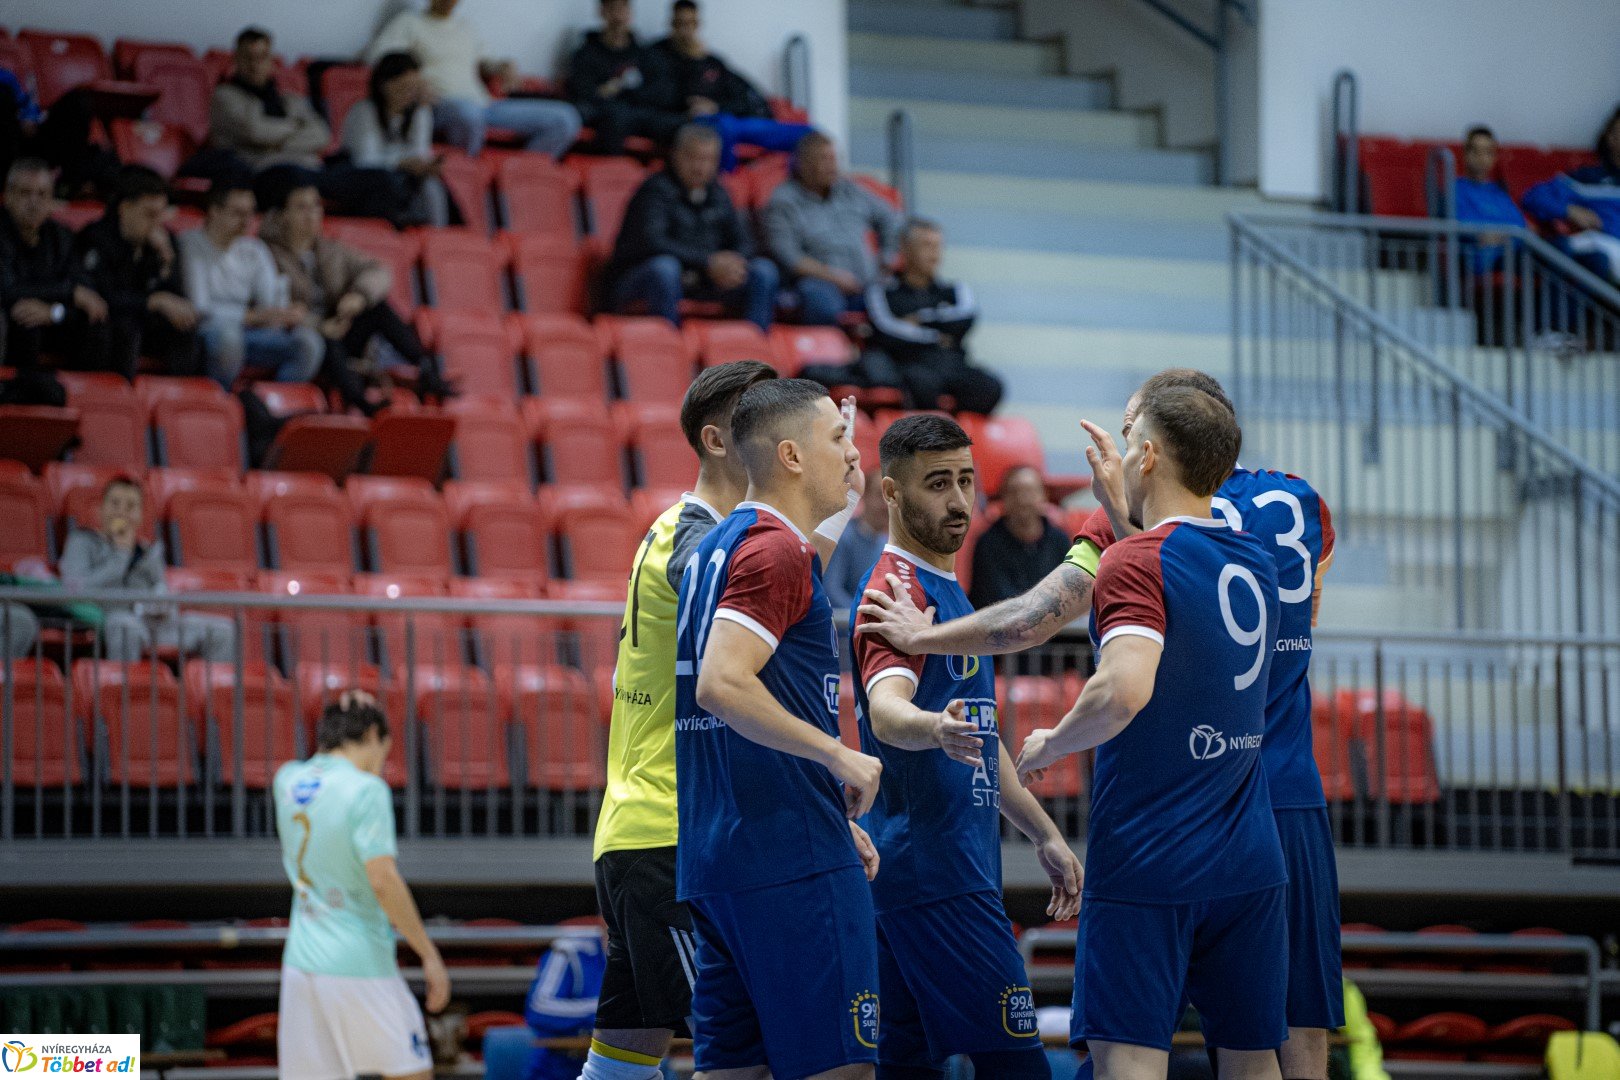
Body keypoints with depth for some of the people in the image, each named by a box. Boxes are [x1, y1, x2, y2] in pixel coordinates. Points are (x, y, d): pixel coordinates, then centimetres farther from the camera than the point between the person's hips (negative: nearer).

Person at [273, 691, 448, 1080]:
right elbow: (383, 882, -18)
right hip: (360, 964, -6)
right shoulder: (366, 790, -12)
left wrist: (338, 720, 18)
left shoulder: (288, 781, 8)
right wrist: (429, 954, -12)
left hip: (301, 962, 6)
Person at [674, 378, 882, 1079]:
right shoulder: (778, 550, -11)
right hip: (794, 861, -10)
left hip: (713, 860, 10)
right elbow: (722, 684, -23)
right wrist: (841, 757, -15)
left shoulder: (714, 547, 20)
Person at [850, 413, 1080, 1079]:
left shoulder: (943, 589, 20)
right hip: (936, 872, -10)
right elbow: (886, 708, -32)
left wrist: (1043, 834, 32)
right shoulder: (899, 588, -13)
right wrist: (932, 729, -53)